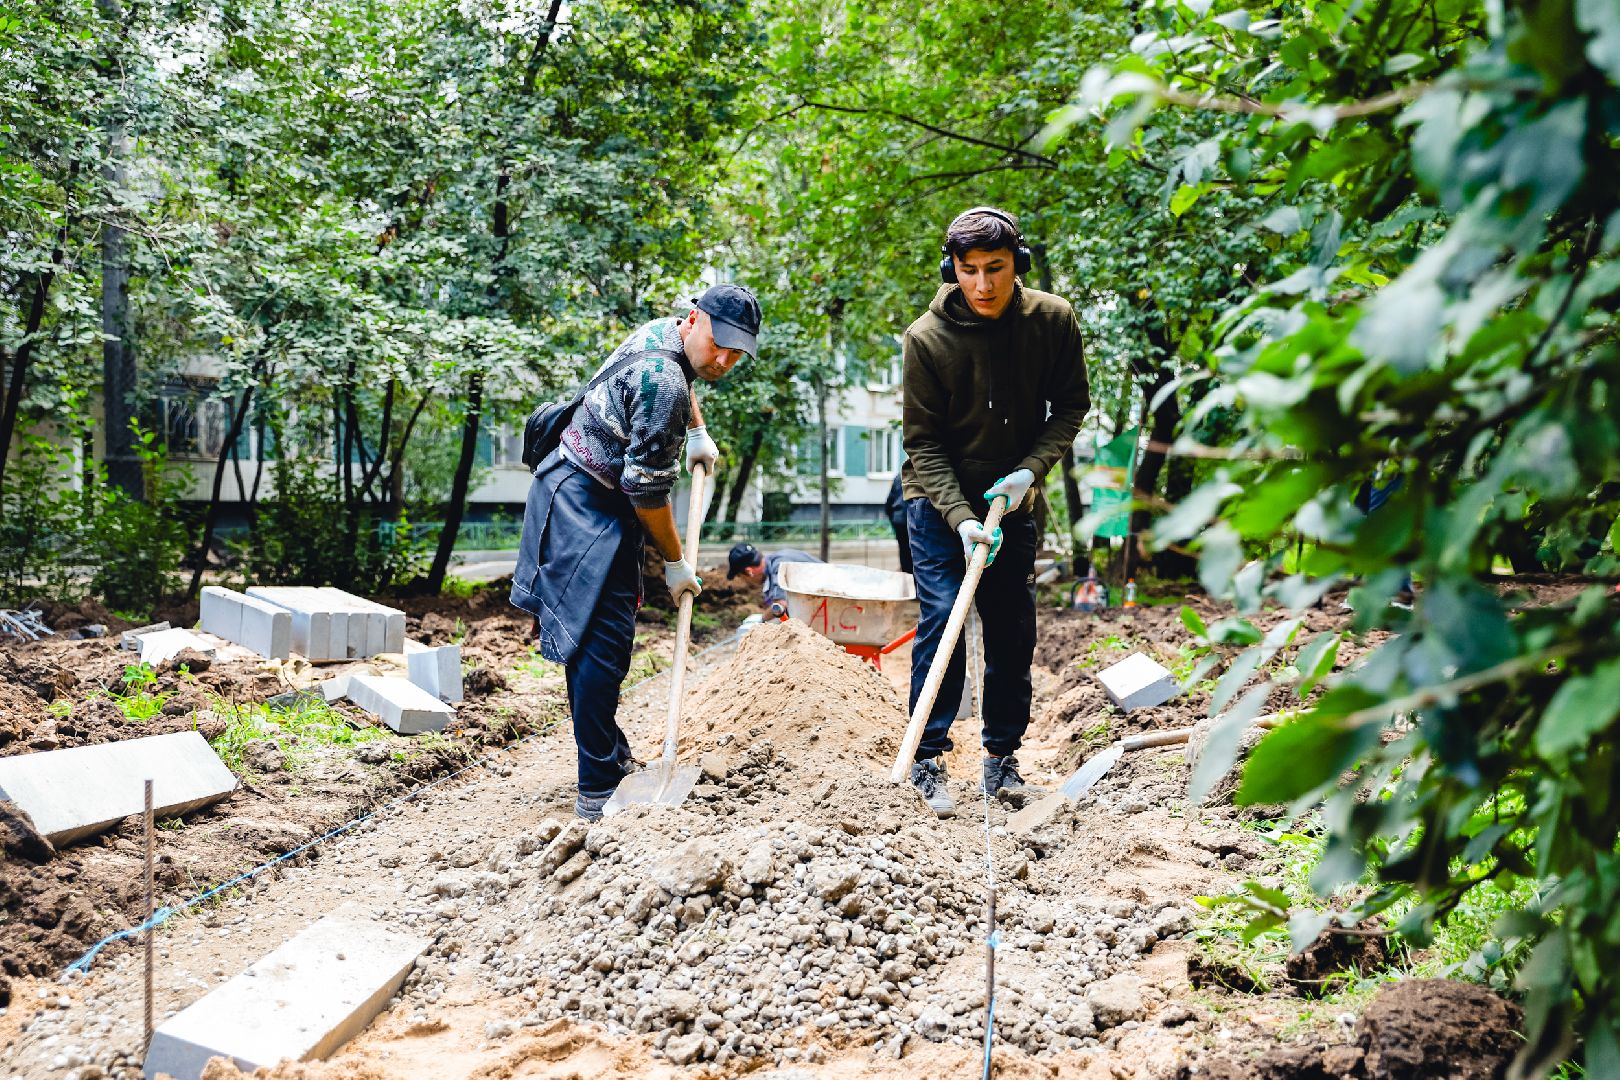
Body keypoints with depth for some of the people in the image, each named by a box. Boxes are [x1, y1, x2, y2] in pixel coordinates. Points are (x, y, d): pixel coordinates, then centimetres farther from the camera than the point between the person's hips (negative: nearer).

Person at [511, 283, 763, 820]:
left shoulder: (661, 331, 5)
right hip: (586, 507, -11)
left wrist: (697, 432, 25)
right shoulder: (662, 382, -25)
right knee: (603, 641, -12)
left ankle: (612, 755, 30)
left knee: (603, 636, 18)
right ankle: (598, 791, -10)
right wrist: (675, 563, -10)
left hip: (576, 491, 11)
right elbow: (646, 487, -21)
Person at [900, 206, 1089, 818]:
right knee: (941, 619, -12)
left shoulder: (1054, 320, -10)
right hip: (939, 500, -3)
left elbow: (1071, 405, 1)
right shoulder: (926, 338, -17)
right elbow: (924, 443, -13)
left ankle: (1001, 758, 19)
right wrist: (961, 518, -24)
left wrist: (1031, 470, -14)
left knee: (1013, 630, 6)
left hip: (1013, 499, 3)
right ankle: (928, 760, -2)